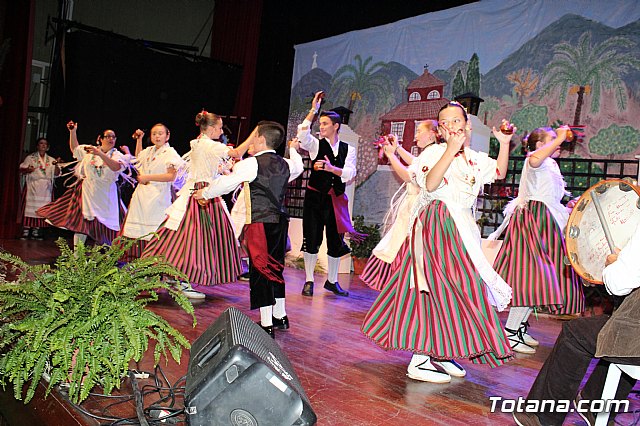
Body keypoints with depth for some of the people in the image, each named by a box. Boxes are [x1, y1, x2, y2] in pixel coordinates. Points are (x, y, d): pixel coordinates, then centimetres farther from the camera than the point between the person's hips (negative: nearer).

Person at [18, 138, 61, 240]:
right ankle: (26, 231, -4)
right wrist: (27, 170, -17)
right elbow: (21, 170, 4)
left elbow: (57, 174, 6)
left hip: (46, 188, 2)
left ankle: (36, 231, 5)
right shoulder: (30, 158, 8)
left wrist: (56, 165, -12)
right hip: (32, 187, -2)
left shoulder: (51, 160, 14)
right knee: (30, 207, -7)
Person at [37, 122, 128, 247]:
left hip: (106, 196, -2)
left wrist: (100, 154, -27)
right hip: (88, 192, 2)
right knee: (81, 222, 1)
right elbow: (74, 148, 25)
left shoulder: (117, 155, -1)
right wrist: (73, 132, 16)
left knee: (104, 227, 0)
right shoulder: (89, 150, 9)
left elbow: (116, 167, -22)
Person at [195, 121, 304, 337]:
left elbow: (226, 183, -7)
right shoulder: (285, 164, 10)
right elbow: (298, 167, 34)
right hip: (281, 222, 7)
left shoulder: (252, 163, -10)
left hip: (260, 223, -7)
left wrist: (204, 193, 10)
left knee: (260, 271, -2)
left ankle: (266, 325, 1)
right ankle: (280, 316, 29)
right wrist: (294, 150, 53)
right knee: (275, 268, 18)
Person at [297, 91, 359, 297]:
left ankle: (332, 281, 23)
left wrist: (331, 168, -22)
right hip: (315, 197, -2)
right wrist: (313, 110, -20)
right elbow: (302, 134, -18)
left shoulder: (348, 149, 6)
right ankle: (309, 281, 12)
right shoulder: (316, 144, 2)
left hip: (336, 199, 2)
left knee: (336, 241, 8)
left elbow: (350, 173, -6)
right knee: (311, 239, 0)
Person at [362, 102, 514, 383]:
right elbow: (430, 184, -24)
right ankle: (419, 361, -8)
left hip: (462, 228, 8)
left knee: (458, 287, 10)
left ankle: (438, 353, 21)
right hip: (436, 225, -8)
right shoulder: (436, 152, -7)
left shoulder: (475, 159, 16)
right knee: (438, 286, -13)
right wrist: (452, 149, -26)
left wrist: (505, 144, 16)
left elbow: (499, 172, 28)